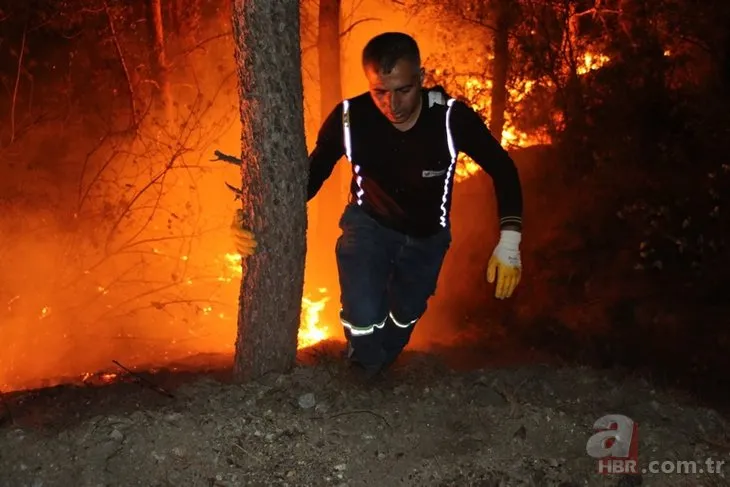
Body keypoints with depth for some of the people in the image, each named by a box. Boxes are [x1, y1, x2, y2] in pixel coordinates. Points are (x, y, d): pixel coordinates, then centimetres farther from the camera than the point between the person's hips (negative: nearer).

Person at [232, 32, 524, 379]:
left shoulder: (451, 116, -31)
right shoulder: (349, 117, -28)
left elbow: (501, 169, -16)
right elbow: (312, 174, -14)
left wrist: (509, 242, -24)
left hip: (427, 235, 1)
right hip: (369, 224, -1)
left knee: (404, 318, 20)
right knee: (363, 318, -21)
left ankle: (379, 375, 55)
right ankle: (362, 376, 16)